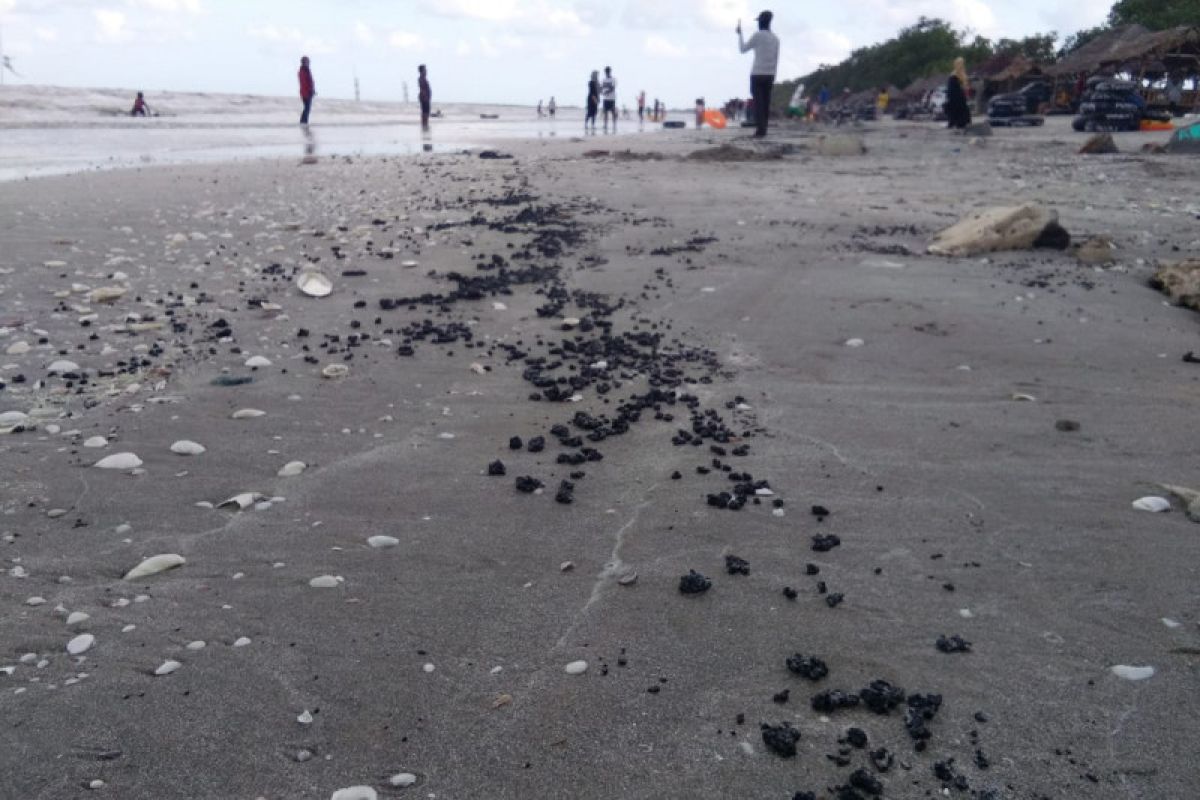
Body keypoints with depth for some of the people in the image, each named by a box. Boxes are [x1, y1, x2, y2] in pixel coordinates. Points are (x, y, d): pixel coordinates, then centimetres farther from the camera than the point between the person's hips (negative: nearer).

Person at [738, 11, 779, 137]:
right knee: (766, 103, 6)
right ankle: (763, 129, 2)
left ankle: (760, 129, -13)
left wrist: (739, 34, 15)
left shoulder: (757, 35, -7)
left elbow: (743, 49, 2)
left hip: (757, 74, -5)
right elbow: (776, 60, 13)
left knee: (758, 102, -6)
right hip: (769, 75, 5)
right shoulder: (775, 38, 12)